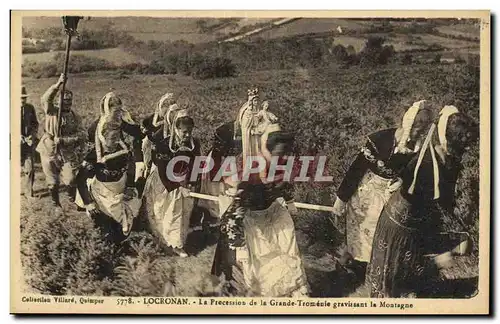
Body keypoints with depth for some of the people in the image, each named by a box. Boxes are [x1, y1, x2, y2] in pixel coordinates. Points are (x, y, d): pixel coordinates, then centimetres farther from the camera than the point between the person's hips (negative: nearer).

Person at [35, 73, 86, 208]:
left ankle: (73, 201, 20)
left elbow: (81, 134, -7)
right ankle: (55, 205, 28)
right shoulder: (52, 112, -1)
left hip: (68, 154, 0)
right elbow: (45, 99, -21)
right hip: (50, 153, 0)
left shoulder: (75, 117, 3)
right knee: (52, 183, 8)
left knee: (70, 181, -5)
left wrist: (63, 140, -20)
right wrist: (57, 85, -31)